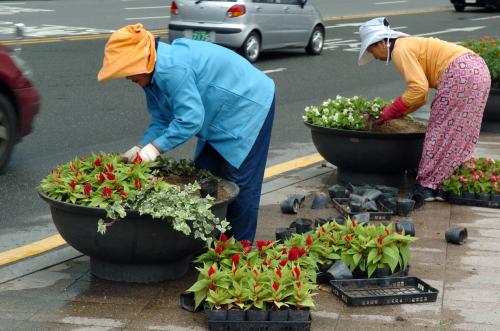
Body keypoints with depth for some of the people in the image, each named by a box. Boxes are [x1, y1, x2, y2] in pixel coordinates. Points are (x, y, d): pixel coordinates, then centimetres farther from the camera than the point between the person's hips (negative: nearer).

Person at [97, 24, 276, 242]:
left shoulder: (172, 69, -31)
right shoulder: (155, 74, 2)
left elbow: (190, 119, -33)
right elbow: (161, 120, 5)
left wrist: (156, 146, -27)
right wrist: (141, 147, -9)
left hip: (249, 107, -10)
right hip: (221, 121, 10)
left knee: (240, 183, -8)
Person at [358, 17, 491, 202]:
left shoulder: (400, 49, -4)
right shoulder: (410, 45, 25)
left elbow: (419, 88, -15)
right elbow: (421, 96, 24)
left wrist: (390, 112, -5)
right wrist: (393, 113, 20)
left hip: (460, 74, -10)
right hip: (479, 70, 10)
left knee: (440, 131, -2)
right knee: (460, 134, 13)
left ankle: (428, 186, 3)